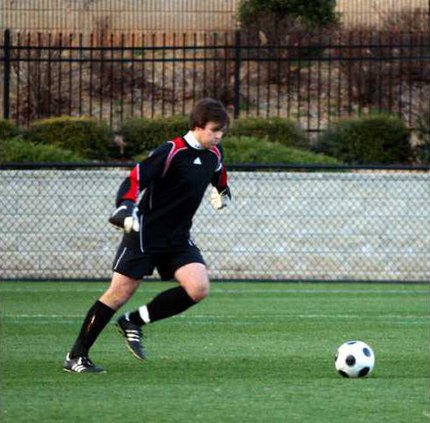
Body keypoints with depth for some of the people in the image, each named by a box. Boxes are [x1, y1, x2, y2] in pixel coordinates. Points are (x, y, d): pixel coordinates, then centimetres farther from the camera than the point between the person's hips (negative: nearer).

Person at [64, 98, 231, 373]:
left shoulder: (213, 154, 4)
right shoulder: (172, 152, -18)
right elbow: (135, 179, -25)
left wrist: (223, 193, 36)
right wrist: (126, 207, -39)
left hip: (179, 237, 6)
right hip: (146, 233, -6)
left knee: (199, 288, -15)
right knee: (120, 293, -6)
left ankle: (134, 322, 3)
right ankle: (76, 357, 8)